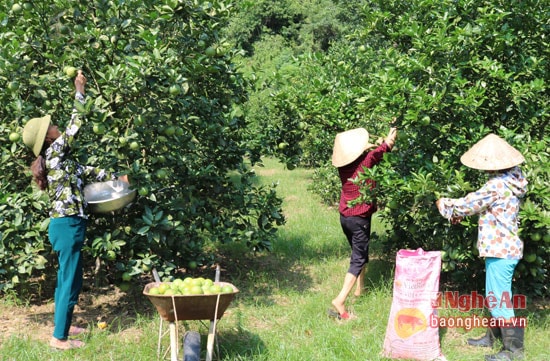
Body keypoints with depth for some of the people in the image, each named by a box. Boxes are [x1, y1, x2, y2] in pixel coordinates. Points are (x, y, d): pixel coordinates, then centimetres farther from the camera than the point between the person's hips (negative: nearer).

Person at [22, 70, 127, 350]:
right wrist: (80, 92, -7)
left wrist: (116, 178, 20)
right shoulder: (54, 153, -13)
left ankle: (62, 324, 31)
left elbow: (85, 172, 18)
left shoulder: (58, 159, 11)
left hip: (64, 224, 9)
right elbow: (74, 127, -12)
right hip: (68, 226, -9)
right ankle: (59, 337, 4)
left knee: (65, 279, 19)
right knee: (71, 282, -3)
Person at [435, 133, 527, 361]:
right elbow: (482, 203, 19)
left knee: (500, 300, -2)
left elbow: (470, 203, -12)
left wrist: (444, 205, 4)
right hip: (505, 247, 10)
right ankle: (493, 336, 36)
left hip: (500, 250, -10)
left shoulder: (497, 185, -22)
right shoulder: (510, 179, 8)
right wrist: (461, 213, 12)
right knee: (495, 296, 22)